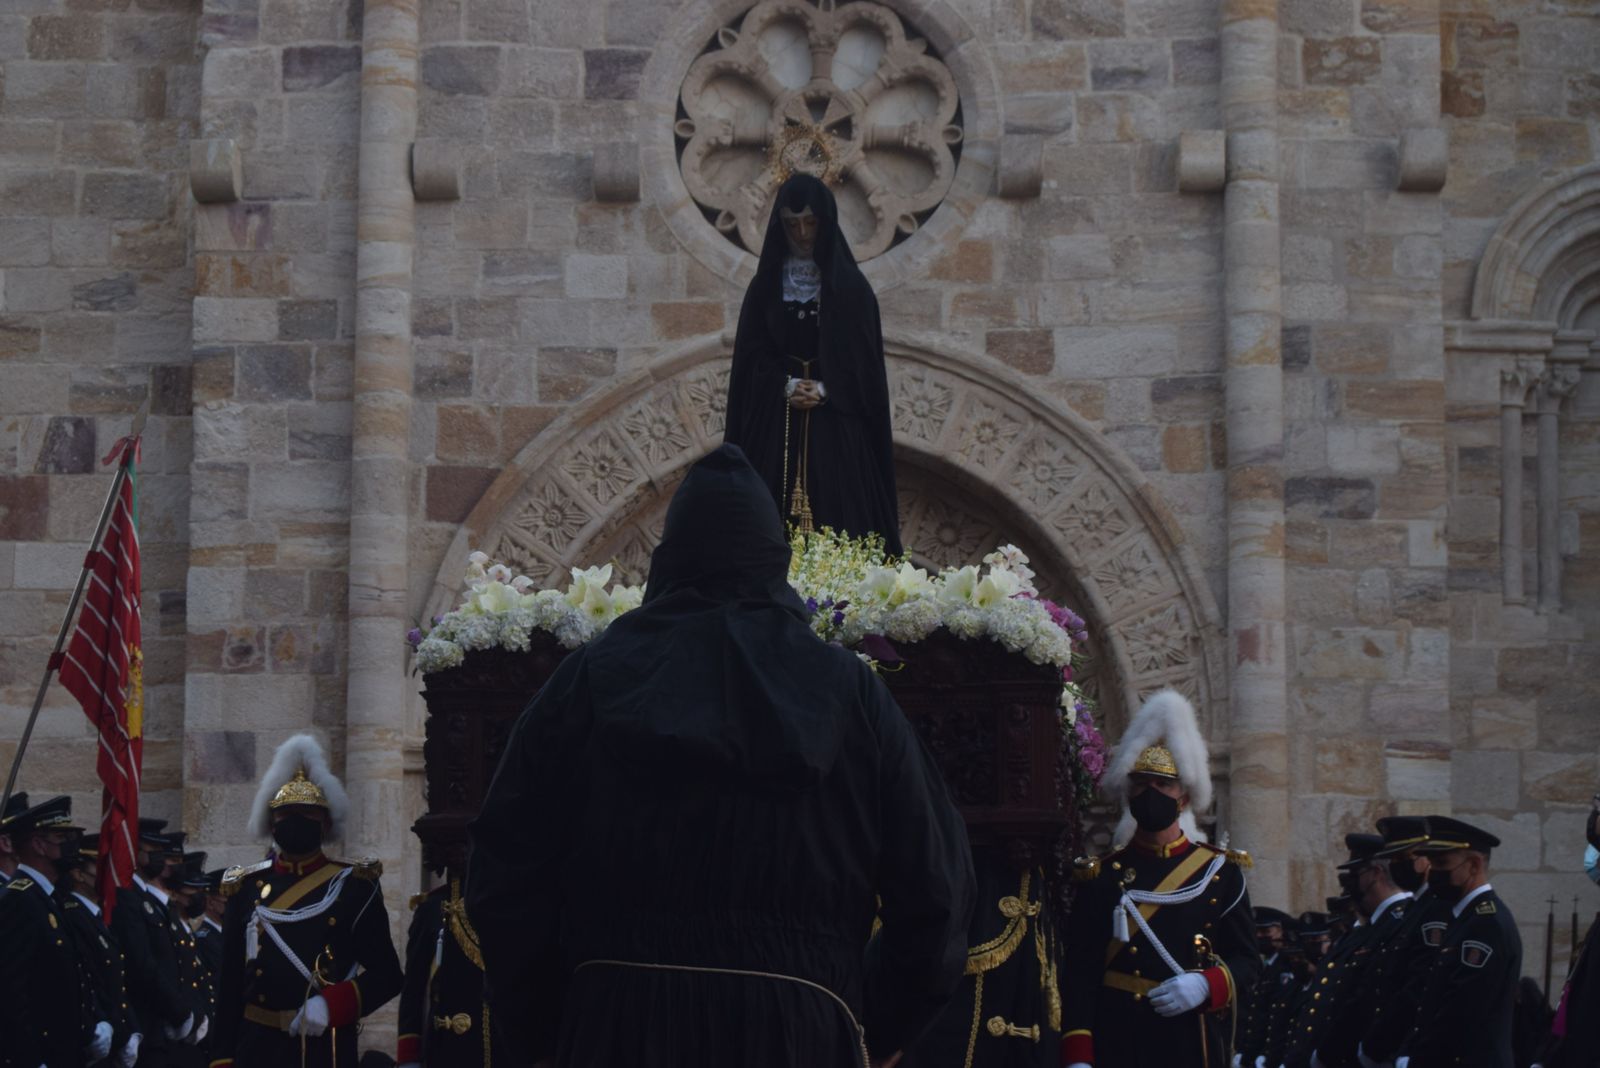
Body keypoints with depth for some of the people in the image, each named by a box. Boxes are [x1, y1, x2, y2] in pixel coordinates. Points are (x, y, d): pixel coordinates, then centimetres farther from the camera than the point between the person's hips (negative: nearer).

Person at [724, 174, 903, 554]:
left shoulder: (850, 286, 5)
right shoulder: (765, 287, 10)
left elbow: (864, 362, 1)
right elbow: (752, 358, 6)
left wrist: (824, 391, -13)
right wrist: (786, 387, -11)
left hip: (837, 435, -1)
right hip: (776, 433, 1)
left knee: (837, 522, -9)